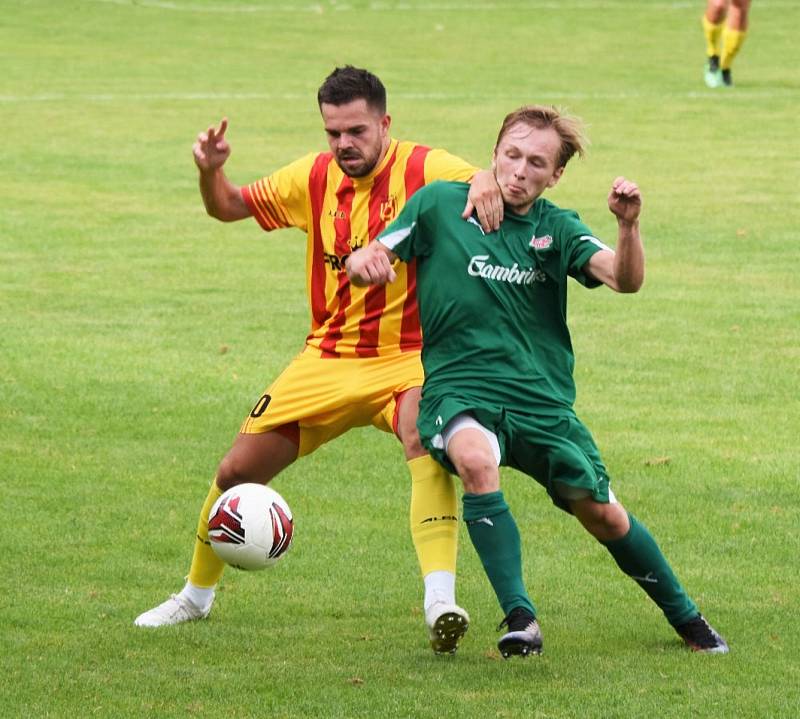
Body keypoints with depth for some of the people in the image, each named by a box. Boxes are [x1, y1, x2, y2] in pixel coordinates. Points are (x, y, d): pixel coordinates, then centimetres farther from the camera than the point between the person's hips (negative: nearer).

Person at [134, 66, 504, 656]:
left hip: (407, 358, -5)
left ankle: (441, 601, -46)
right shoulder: (314, 178, 2)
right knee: (238, 471, 6)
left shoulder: (421, 168, -11)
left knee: (425, 440, -36)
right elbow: (228, 208, 15)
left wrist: (486, 180, -46)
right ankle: (196, 596, 33)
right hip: (328, 359, 5)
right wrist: (210, 171, -7)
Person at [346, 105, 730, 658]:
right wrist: (365, 263, -22)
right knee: (476, 459, -35)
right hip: (459, 388, -2)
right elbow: (365, 264, 2)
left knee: (603, 514, 6)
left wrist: (629, 225, -30)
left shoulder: (557, 228, 3)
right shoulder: (440, 204, -1)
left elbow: (625, 279, -11)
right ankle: (519, 618, -28)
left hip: (542, 399, 3)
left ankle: (686, 618, 31)